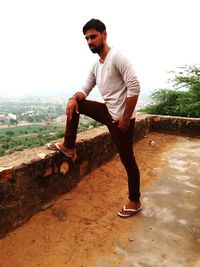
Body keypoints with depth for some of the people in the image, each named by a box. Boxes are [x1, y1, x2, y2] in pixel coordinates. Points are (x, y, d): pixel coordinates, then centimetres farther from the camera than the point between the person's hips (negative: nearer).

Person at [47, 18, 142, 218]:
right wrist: (73, 98, -10)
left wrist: (126, 118, -22)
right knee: (75, 105, 8)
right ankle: (68, 147, 15)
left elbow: (134, 86, -24)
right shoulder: (95, 66, 11)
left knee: (127, 159, 2)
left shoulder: (117, 56, -16)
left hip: (121, 118, -8)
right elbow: (85, 90, 14)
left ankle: (134, 202, 23)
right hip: (108, 112, 8)